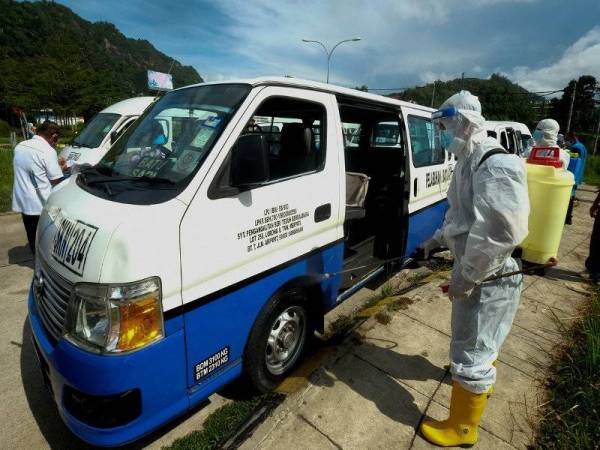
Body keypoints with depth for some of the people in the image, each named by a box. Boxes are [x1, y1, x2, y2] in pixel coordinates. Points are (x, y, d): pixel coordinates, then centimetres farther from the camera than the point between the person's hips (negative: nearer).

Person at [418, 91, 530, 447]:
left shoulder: (496, 165, -25)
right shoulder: (470, 161, 8)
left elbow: (502, 233, -32)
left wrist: (465, 277, -26)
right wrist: (438, 240, 16)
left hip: (489, 279, -10)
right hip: (478, 272, 10)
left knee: (471, 354, 4)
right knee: (480, 338, 32)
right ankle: (481, 379, 60)